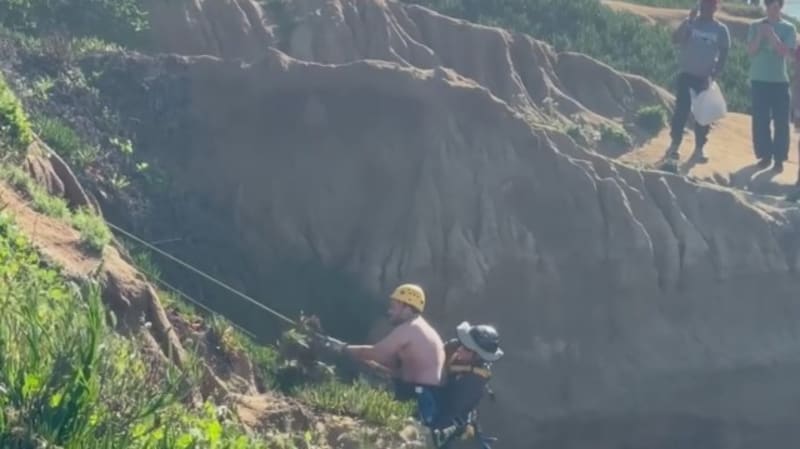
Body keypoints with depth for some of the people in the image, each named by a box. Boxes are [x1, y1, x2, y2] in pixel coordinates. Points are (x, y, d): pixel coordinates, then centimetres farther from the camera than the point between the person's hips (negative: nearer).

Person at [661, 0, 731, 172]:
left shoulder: (721, 29, 0)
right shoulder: (690, 23, -3)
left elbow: (723, 56, 3)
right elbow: (675, 39, -19)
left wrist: (713, 75, -8)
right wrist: (689, 20, -26)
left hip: (705, 77, 2)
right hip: (686, 74, -2)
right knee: (682, 109, -11)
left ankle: (699, 149, 13)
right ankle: (674, 146, -8)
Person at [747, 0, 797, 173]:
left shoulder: (788, 28, -1)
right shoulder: (755, 26, 3)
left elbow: (787, 53, -11)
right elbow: (750, 51, -3)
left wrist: (772, 35, -20)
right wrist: (760, 35, -18)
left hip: (780, 81, -1)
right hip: (759, 79, 1)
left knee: (781, 122, -2)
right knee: (760, 121, 3)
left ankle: (779, 158, 3)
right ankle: (765, 155, 13)